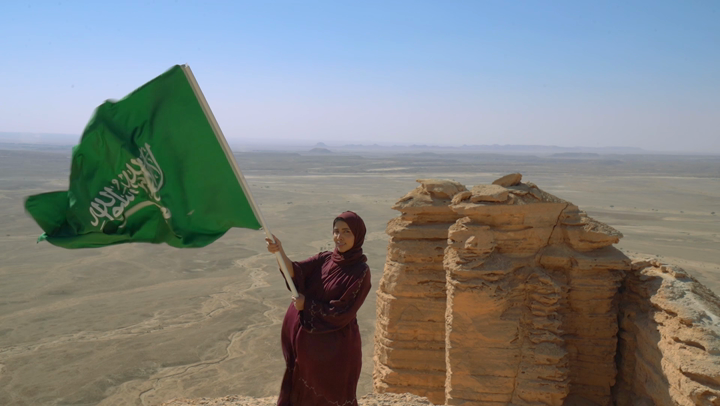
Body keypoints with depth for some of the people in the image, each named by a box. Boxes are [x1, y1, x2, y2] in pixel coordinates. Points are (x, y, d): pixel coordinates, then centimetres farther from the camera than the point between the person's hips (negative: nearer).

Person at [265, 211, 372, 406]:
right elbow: (296, 272, -16)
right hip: (308, 340, 6)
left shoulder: (360, 272, -16)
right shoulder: (324, 259, 0)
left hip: (335, 346, -6)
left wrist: (307, 304, -13)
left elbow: (341, 313, -19)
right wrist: (280, 253, -33)